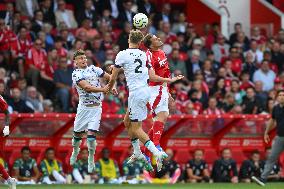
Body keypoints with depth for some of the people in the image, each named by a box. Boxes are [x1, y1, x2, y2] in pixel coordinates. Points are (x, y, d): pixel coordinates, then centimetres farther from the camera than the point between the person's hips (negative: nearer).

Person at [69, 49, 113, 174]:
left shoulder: (94, 69, 8)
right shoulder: (76, 74, -5)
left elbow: (110, 77, 12)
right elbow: (86, 87, -20)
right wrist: (102, 89, -32)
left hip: (96, 107, 1)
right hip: (84, 106, -1)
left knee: (91, 133, -10)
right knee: (78, 133, 9)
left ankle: (91, 160, 2)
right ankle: (75, 152, 39)